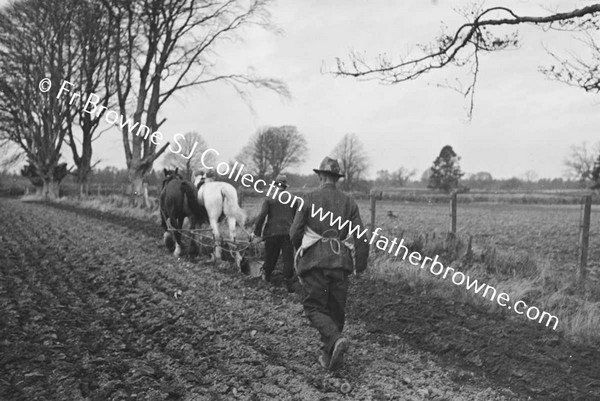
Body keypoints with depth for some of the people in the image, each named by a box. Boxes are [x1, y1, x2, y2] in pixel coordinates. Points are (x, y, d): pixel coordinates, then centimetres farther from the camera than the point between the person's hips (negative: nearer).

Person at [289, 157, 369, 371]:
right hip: (340, 261, 3)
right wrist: (360, 266, 11)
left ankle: (336, 339, -19)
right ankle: (328, 356, 19)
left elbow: (295, 233, -1)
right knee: (336, 309, 14)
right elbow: (360, 237, 3)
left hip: (314, 260, -3)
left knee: (314, 307, 5)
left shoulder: (309, 199, 0)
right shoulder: (349, 202, 7)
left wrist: (301, 250, 19)